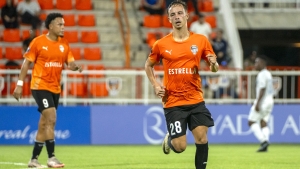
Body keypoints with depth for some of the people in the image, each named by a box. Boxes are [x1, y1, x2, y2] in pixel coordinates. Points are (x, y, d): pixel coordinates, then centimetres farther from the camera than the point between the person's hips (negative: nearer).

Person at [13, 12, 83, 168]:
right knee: (51, 120, -18)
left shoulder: (64, 44, 6)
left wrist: (75, 67, -18)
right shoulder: (38, 42, -8)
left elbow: (70, 63, 6)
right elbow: (26, 63, -3)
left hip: (55, 88, 6)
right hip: (40, 86, -6)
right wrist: (19, 84, -6)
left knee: (44, 124, 10)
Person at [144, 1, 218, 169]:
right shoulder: (161, 44, 0)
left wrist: (214, 64, -15)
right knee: (180, 146, -4)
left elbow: (214, 69, 9)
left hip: (196, 100, 1)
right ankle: (169, 139, 32)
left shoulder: (201, 40, 1)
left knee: (202, 138, -9)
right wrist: (155, 85, 0)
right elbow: (148, 65, 16)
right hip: (173, 102, -1)